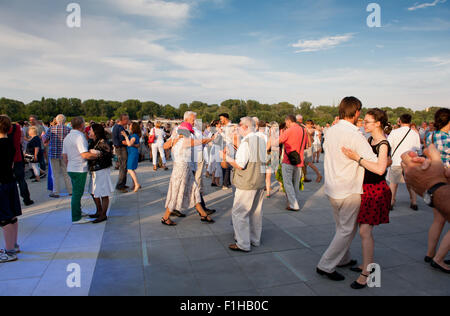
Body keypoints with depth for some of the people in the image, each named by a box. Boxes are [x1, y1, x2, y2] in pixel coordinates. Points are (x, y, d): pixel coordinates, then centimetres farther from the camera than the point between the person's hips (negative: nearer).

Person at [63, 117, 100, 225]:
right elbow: (85, 155, -25)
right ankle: (76, 218, 3)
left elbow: (64, 155, 17)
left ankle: (78, 212, 33)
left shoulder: (67, 137, 12)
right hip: (79, 169, -9)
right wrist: (97, 155, -14)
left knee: (76, 192, 20)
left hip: (71, 169, 9)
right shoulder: (79, 136, -17)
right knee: (77, 193, -3)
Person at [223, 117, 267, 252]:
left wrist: (227, 158, -6)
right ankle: (255, 240, 30)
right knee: (256, 212, 17)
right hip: (260, 180, 9)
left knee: (239, 213, 1)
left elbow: (240, 165, -22)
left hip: (247, 183, -9)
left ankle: (243, 244, 5)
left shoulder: (246, 142, -17)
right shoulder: (262, 140, 9)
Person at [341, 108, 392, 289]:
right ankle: (367, 264, 30)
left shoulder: (383, 144, -15)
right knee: (365, 229, 15)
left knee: (365, 231, -10)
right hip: (365, 188, 9)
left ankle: (366, 275, -2)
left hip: (376, 191, -9)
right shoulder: (369, 140, 10)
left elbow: (380, 169, -30)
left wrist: (357, 158, -30)